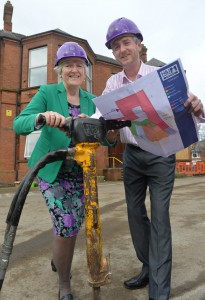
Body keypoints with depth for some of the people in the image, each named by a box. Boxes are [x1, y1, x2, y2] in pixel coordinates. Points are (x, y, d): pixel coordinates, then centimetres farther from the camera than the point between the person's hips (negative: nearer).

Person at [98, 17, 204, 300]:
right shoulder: (113, 83, 5)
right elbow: (102, 112, -5)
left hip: (160, 154, -4)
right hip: (131, 156, 5)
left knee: (159, 216, -5)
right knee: (135, 212, 11)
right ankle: (148, 267, 33)